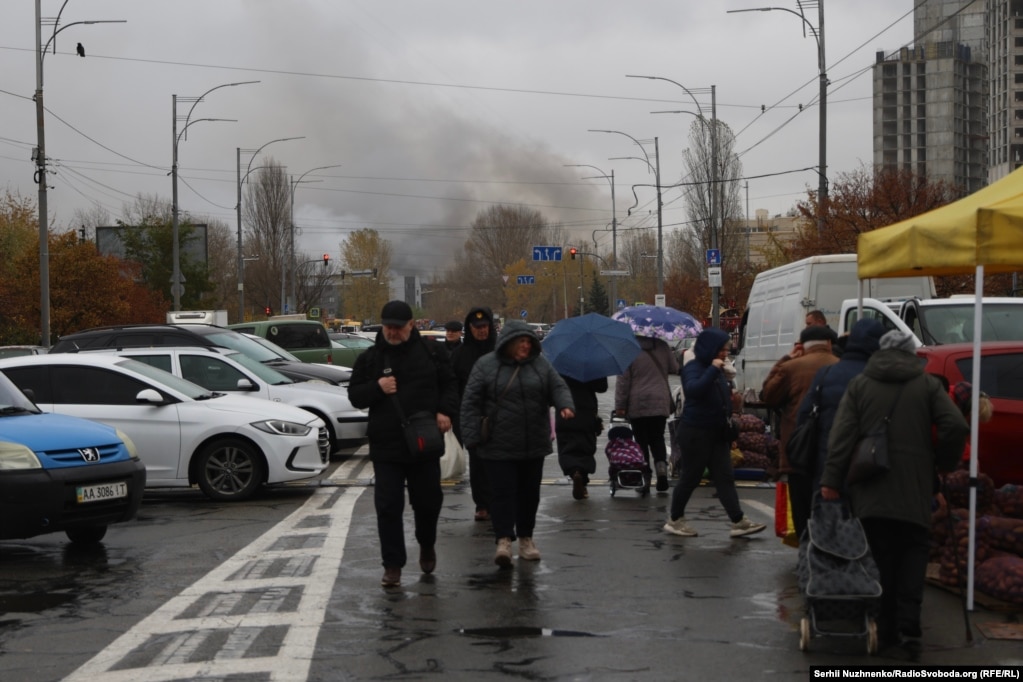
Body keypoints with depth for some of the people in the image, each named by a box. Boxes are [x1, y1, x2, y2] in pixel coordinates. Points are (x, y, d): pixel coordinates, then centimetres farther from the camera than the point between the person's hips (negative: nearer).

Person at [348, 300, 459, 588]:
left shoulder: (431, 352, 3)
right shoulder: (370, 358, 4)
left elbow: (450, 385, 10)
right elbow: (354, 396, 6)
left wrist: (445, 411, -8)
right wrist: (377, 388, -14)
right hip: (385, 446, 0)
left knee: (428, 500, 11)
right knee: (388, 507, -4)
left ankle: (426, 546, 39)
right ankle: (393, 564, 4)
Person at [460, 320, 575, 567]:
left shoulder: (540, 364, 8)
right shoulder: (486, 365, -2)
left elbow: (558, 387, 7)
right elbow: (471, 402, -2)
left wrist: (565, 405, -16)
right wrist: (472, 436, -9)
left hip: (534, 444, 4)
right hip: (498, 446, -4)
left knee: (529, 493, 11)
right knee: (502, 491, -9)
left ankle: (525, 538, 24)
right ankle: (504, 540, -10)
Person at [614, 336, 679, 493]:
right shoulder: (662, 347, 0)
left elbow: (623, 380, -8)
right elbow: (675, 368, 12)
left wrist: (620, 405, -4)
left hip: (637, 405, -2)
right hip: (660, 404, 2)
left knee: (641, 441, 6)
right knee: (658, 439, 12)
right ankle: (662, 472, -6)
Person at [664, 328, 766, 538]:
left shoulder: (718, 370, 13)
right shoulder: (693, 368, -12)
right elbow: (693, 389, -33)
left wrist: (733, 405, 6)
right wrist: (712, 369, -32)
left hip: (717, 433, 8)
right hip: (695, 432, -8)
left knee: (725, 478, 2)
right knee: (691, 477, 2)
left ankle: (739, 522, -1)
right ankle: (674, 520, 16)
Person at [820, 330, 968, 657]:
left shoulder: (860, 384, 5)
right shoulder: (927, 385, 4)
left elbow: (842, 435, -4)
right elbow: (956, 427, -8)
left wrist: (832, 479, -5)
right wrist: (943, 462, 8)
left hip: (871, 491, 1)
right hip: (915, 490, -1)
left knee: (880, 557, 7)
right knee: (913, 552, 6)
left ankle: (885, 629, 8)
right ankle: (908, 627, -6)